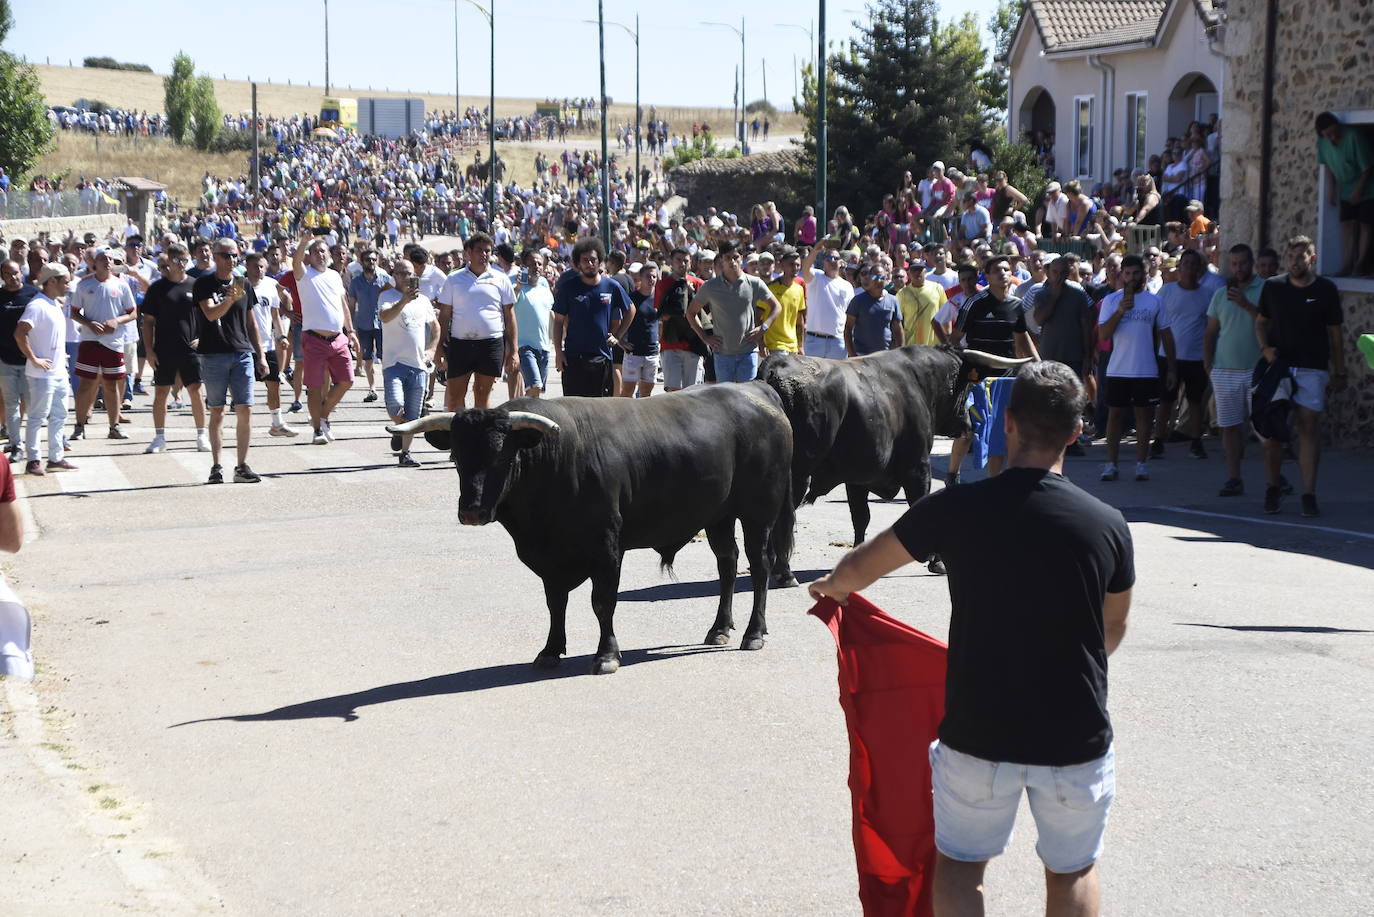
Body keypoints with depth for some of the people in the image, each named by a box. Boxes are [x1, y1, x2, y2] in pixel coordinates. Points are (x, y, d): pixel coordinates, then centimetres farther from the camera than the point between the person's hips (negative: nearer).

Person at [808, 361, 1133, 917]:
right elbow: (1113, 630, 7)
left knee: (959, 862, 20)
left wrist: (832, 588, 27)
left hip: (978, 732, -1)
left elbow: (860, 568, 3)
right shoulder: (1108, 526, -10)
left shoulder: (954, 510, -13)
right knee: (1072, 872, 21)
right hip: (1076, 739, 1)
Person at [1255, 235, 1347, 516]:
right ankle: (1273, 487, 15)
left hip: (1313, 369, -2)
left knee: (1309, 427, -5)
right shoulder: (1273, 287, 8)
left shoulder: (1326, 290, 3)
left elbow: (1335, 334, 8)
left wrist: (1339, 374, 8)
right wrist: (1265, 348, -2)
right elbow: (1261, 322, 18)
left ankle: (1308, 494, -3)